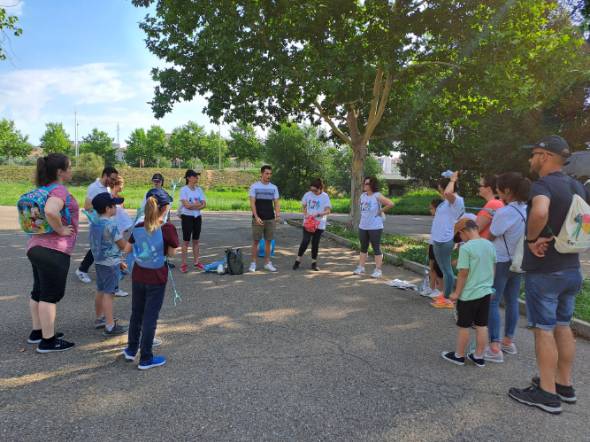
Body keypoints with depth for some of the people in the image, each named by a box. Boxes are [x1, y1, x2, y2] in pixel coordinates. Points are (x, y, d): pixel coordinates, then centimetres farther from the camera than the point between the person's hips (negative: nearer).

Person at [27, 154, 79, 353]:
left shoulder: (44, 190, 13)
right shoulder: (59, 190, -17)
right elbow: (50, 211, -37)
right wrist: (60, 229, -22)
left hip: (36, 246, 10)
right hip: (53, 250, -10)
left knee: (39, 292, 18)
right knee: (50, 295, -2)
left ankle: (37, 332, 31)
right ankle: (48, 340, 7)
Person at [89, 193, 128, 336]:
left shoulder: (94, 223, 8)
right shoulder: (111, 225, -20)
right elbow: (123, 245, -16)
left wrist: (118, 261, 21)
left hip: (99, 261, 9)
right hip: (111, 264, -9)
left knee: (100, 291, 19)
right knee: (108, 293, -5)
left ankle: (100, 318, 33)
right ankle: (110, 326, 0)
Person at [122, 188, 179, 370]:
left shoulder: (138, 228, -4)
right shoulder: (167, 229, -19)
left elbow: (127, 249, 10)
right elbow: (171, 253, -8)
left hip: (138, 276, 5)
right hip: (156, 279, -5)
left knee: (136, 313, 21)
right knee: (150, 317, 5)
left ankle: (131, 349, 35)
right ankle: (146, 358, 14)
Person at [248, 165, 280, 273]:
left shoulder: (274, 187, 8)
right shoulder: (254, 186, -3)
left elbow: (276, 203, 6)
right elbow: (252, 203, -7)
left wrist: (278, 214, -12)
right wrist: (256, 217, -17)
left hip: (270, 219, 3)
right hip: (258, 219, -3)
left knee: (268, 241, 7)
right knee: (256, 241, 1)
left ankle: (267, 263, 16)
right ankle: (253, 263, 11)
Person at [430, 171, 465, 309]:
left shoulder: (456, 200, -16)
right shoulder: (448, 201, 13)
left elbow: (448, 192, -35)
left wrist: (453, 180, -22)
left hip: (444, 240, -11)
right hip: (439, 240, 11)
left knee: (446, 269, -3)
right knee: (445, 268, 18)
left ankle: (447, 299, 5)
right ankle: (445, 294, 29)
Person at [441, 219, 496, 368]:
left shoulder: (466, 248, -19)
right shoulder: (490, 245, 2)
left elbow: (463, 273, -18)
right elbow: (493, 268, 11)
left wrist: (457, 293, -8)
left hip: (468, 294, -6)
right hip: (485, 292, 6)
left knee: (464, 326, 8)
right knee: (482, 326, 14)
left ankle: (459, 355, 23)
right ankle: (479, 357, 25)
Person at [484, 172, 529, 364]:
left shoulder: (504, 213, -23)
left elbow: (489, 237, -11)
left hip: (500, 262, -7)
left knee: (492, 303, 2)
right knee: (512, 301, 18)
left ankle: (495, 348, 2)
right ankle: (508, 341, 30)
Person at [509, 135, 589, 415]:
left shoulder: (543, 184, -18)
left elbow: (540, 212, -40)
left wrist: (532, 238, -23)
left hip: (543, 271, -8)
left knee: (544, 330, 1)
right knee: (562, 327, 18)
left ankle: (547, 394, 11)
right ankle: (564, 385, 30)